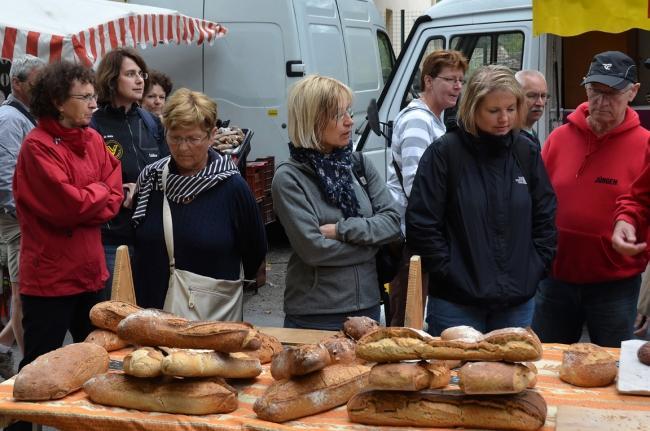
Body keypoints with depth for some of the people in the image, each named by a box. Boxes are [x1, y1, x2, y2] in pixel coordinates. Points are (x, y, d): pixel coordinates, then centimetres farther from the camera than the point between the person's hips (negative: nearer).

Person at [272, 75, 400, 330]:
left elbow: (393, 222, -2)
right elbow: (313, 249, -18)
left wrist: (341, 230, -15)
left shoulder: (358, 164, 4)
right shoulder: (289, 177, -11)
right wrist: (370, 242, -8)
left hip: (367, 307, 5)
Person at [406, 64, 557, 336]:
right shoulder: (444, 153, -7)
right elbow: (421, 224, -9)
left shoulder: (527, 153, 6)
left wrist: (534, 269, 4)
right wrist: (450, 271, -10)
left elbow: (546, 219, 12)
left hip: (517, 302, 4)